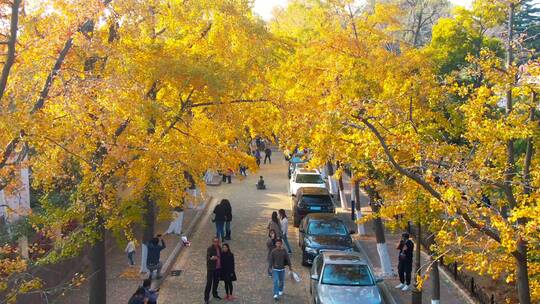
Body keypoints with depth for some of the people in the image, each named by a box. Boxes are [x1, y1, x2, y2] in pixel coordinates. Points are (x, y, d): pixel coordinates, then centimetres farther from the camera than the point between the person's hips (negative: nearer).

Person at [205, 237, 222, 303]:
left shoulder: (219, 248, 5)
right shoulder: (210, 249, -15)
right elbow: (208, 258, -22)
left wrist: (220, 265, 12)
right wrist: (211, 258, -43)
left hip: (218, 268, 6)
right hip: (211, 268, -6)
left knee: (216, 281, 18)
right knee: (209, 283, -4)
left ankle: (215, 294, 37)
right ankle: (206, 298, 1)